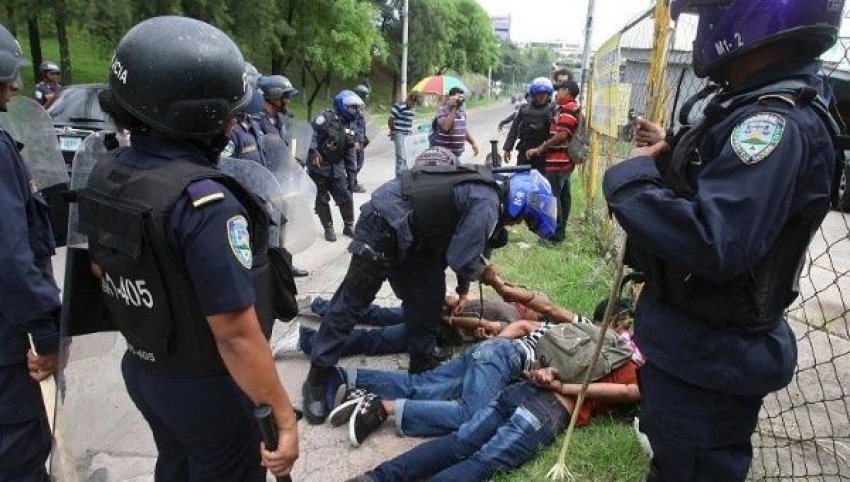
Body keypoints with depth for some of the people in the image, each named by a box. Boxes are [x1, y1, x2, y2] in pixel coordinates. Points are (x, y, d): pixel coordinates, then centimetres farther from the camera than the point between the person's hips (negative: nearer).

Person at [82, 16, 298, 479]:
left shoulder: (105, 173, -6)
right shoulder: (204, 201, -32)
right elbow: (236, 335, -31)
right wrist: (284, 418, -22)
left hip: (141, 369, 7)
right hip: (205, 387, -7)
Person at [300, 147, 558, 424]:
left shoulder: (485, 191, 11)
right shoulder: (487, 204, -20)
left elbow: (459, 246, 21)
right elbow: (461, 259, -21)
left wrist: (463, 289, 25)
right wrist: (479, 271, 1)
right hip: (383, 225, -10)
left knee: (426, 302, 12)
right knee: (352, 301, -3)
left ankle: (421, 371, 25)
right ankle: (317, 379, 8)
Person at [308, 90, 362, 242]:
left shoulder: (350, 126, 9)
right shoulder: (326, 117, -12)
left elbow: (349, 152, 13)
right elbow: (311, 133, -21)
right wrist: (314, 152, -28)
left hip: (337, 166, 6)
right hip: (319, 165, -5)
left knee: (345, 197, 3)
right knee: (322, 199, 5)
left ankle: (349, 226, 20)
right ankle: (328, 228, 17)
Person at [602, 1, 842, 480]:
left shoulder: (778, 122, -26)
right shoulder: (759, 109, 8)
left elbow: (710, 242, -38)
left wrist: (631, 175, -25)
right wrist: (670, 152, 8)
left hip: (709, 357, -10)